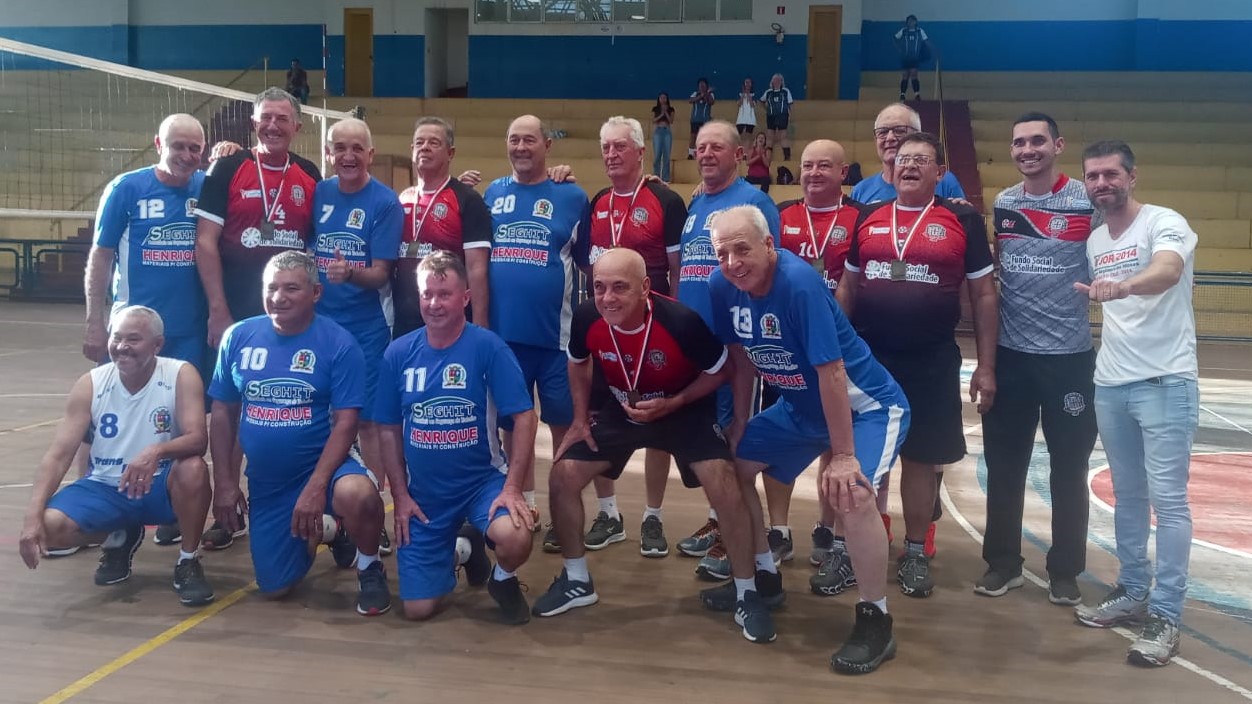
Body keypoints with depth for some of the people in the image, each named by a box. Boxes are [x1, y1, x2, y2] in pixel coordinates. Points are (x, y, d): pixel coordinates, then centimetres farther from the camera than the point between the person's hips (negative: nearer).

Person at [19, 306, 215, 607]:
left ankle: (188, 563, -11)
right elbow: (59, 454, -11)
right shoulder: (90, 385, -8)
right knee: (50, 525, -23)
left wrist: (157, 451, -47)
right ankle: (120, 539, 13)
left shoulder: (181, 376, -15)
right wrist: (33, 516, -23)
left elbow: (198, 439, -25)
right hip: (105, 488, 3)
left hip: (161, 486, -3)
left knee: (193, 469, -36)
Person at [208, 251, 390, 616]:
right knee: (275, 587, 6)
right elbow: (223, 412, 5)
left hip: (322, 465, -4)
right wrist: (224, 482, 1)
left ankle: (369, 567, -6)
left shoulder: (339, 344, -13)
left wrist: (316, 486, -27)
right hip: (265, 481, 4)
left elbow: (345, 423, -16)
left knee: (357, 494, -39)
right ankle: (317, 534, 38)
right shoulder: (238, 337, -1)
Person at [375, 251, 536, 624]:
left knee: (515, 538, -35)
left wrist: (512, 487, -22)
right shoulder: (398, 353, -4)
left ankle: (503, 579, 3)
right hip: (424, 492, 3)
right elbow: (390, 430, 4)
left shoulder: (487, 345, -14)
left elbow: (523, 417, -15)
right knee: (418, 608, 2)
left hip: (483, 479, -3)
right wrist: (400, 495, 0)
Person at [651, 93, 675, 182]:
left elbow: (671, 121, 0)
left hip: (667, 132, 1)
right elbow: (653, 120, 0)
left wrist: (666, 113, -10)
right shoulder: (655, 109, 8)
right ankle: (656, 176, 1)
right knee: (657, 154, -5)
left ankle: (665, 177, 1)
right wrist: (661, 114, -11)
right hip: (658, 131, 0)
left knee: (667, 155, -2)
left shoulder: (670, 109, 8)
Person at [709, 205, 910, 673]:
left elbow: (831, 373, -30)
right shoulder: (722, 285, -10)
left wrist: (843, 455, -27)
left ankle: (876, 621, -10)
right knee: (733, 463, 10)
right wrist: (740, 426, 9)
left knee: (850, 493, -29)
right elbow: (741, 357, 5)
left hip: (866, 406, -8)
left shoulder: (799, 283, -30)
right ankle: (764, 574, 29)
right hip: (801, 408, 8)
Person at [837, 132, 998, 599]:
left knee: (921, 457, 8)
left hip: (933, 363, -2)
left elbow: (983, 295, 2)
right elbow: (847, 288, 14)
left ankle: (916, 553, 24)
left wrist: (986, 366, -2)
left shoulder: (963, 221, 0)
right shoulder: (868, 219, 8)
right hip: (867, 357, 2)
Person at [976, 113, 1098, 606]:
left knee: (1068, 469, 8)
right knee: (1004, 465, 9)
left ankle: (1065, 571, 22)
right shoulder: (1001, 204, 6)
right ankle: (1002, 562, 24)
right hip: (1010, 354, 3)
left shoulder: (1087, 201, -6)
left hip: (1070, 355, -3)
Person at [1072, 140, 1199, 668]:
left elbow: (1166, 272, -33)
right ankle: (1132, 593, 26)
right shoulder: (1093, 241, 10)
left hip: (1165, 382, -6)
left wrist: (1121, 286, -50)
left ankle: (1165, 615, 4)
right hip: (1110, 384, 7)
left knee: (1167, 499, -4)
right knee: (1127, 496, 14)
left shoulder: (1165, 223, -11)